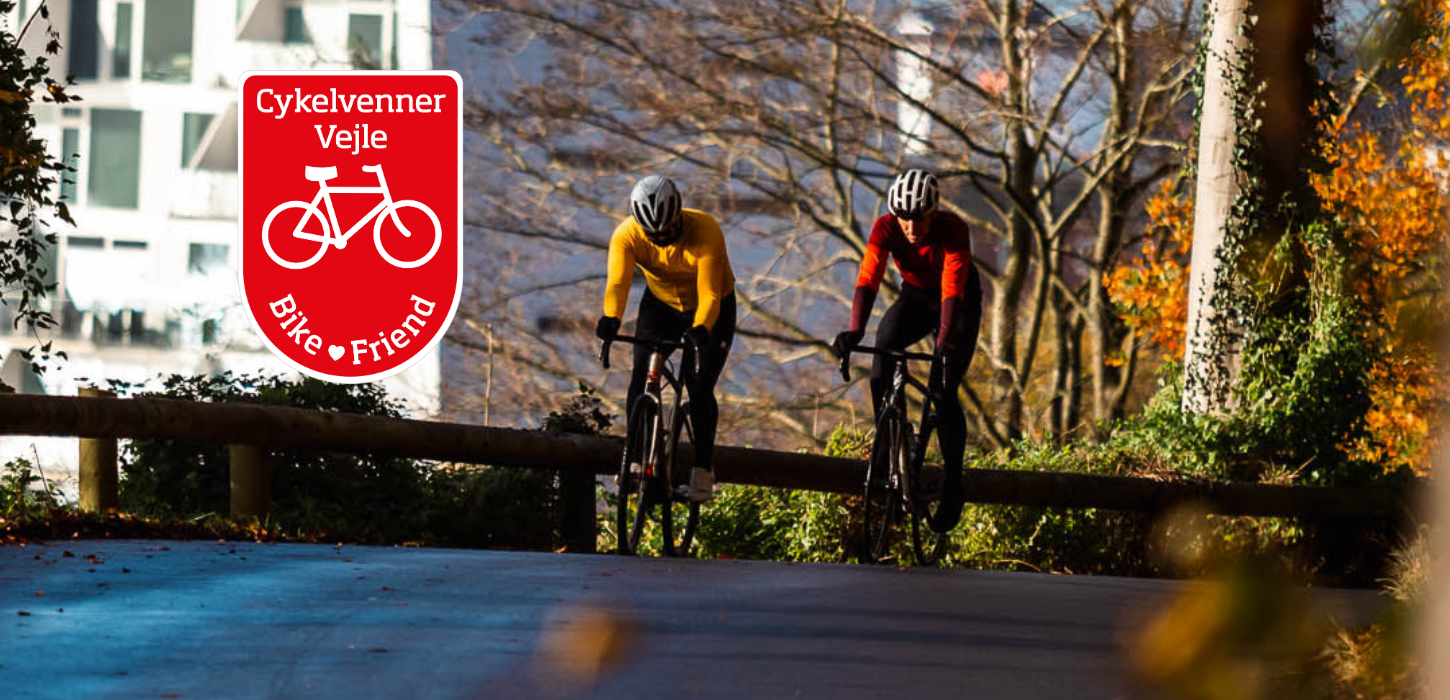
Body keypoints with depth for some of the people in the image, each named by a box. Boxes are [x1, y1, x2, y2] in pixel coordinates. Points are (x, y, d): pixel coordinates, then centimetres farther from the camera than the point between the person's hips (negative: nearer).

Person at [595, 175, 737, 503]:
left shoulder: (705, 232, -34)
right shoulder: (627, 235, -26)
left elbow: (709, 294, -39)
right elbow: (617, 282, -38)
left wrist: (700, 329, -57)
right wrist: (610, 319, -58)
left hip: (710, 310, -3)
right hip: (661, 305, 3)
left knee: (699, 388, -14)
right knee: (641, 379, -14)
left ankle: (702, 470, -3)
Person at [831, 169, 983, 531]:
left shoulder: (953, 229, -33)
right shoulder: (886, 229, -25)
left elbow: (952, 292, -41)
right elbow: (868, 280, -34)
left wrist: (944, 343, -54)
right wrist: (854, 331, -49)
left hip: (959, 302, -3)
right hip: (915, 296, 3)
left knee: (943, 389, -17)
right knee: (884, 345, -24)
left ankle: (953, 483, -5)